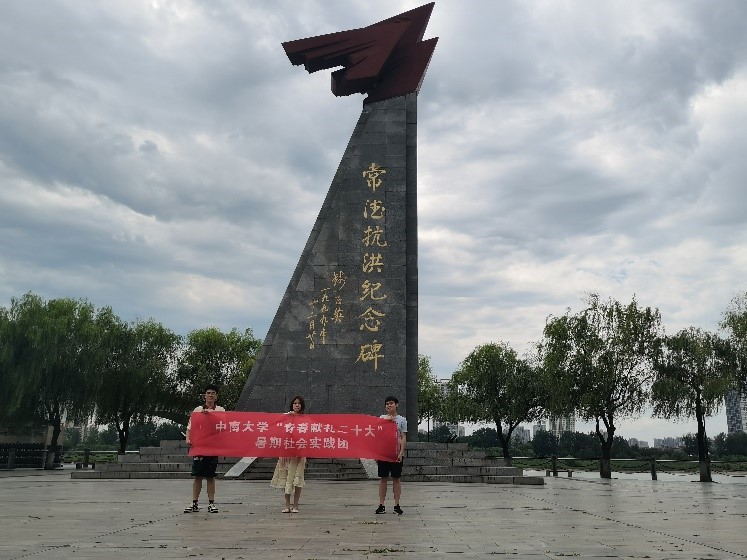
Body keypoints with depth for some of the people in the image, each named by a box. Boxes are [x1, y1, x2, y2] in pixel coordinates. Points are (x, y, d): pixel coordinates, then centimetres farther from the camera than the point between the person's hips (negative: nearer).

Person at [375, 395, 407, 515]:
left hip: (396, 454, -1)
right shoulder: (381, 418, 7)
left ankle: (397, 505, 8)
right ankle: (381, 505, 8)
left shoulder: (402, 420, 3)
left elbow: (403, 437, -1)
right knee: (383, 478, 3)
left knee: (396, 478, 3)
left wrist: (401, 453, -9)